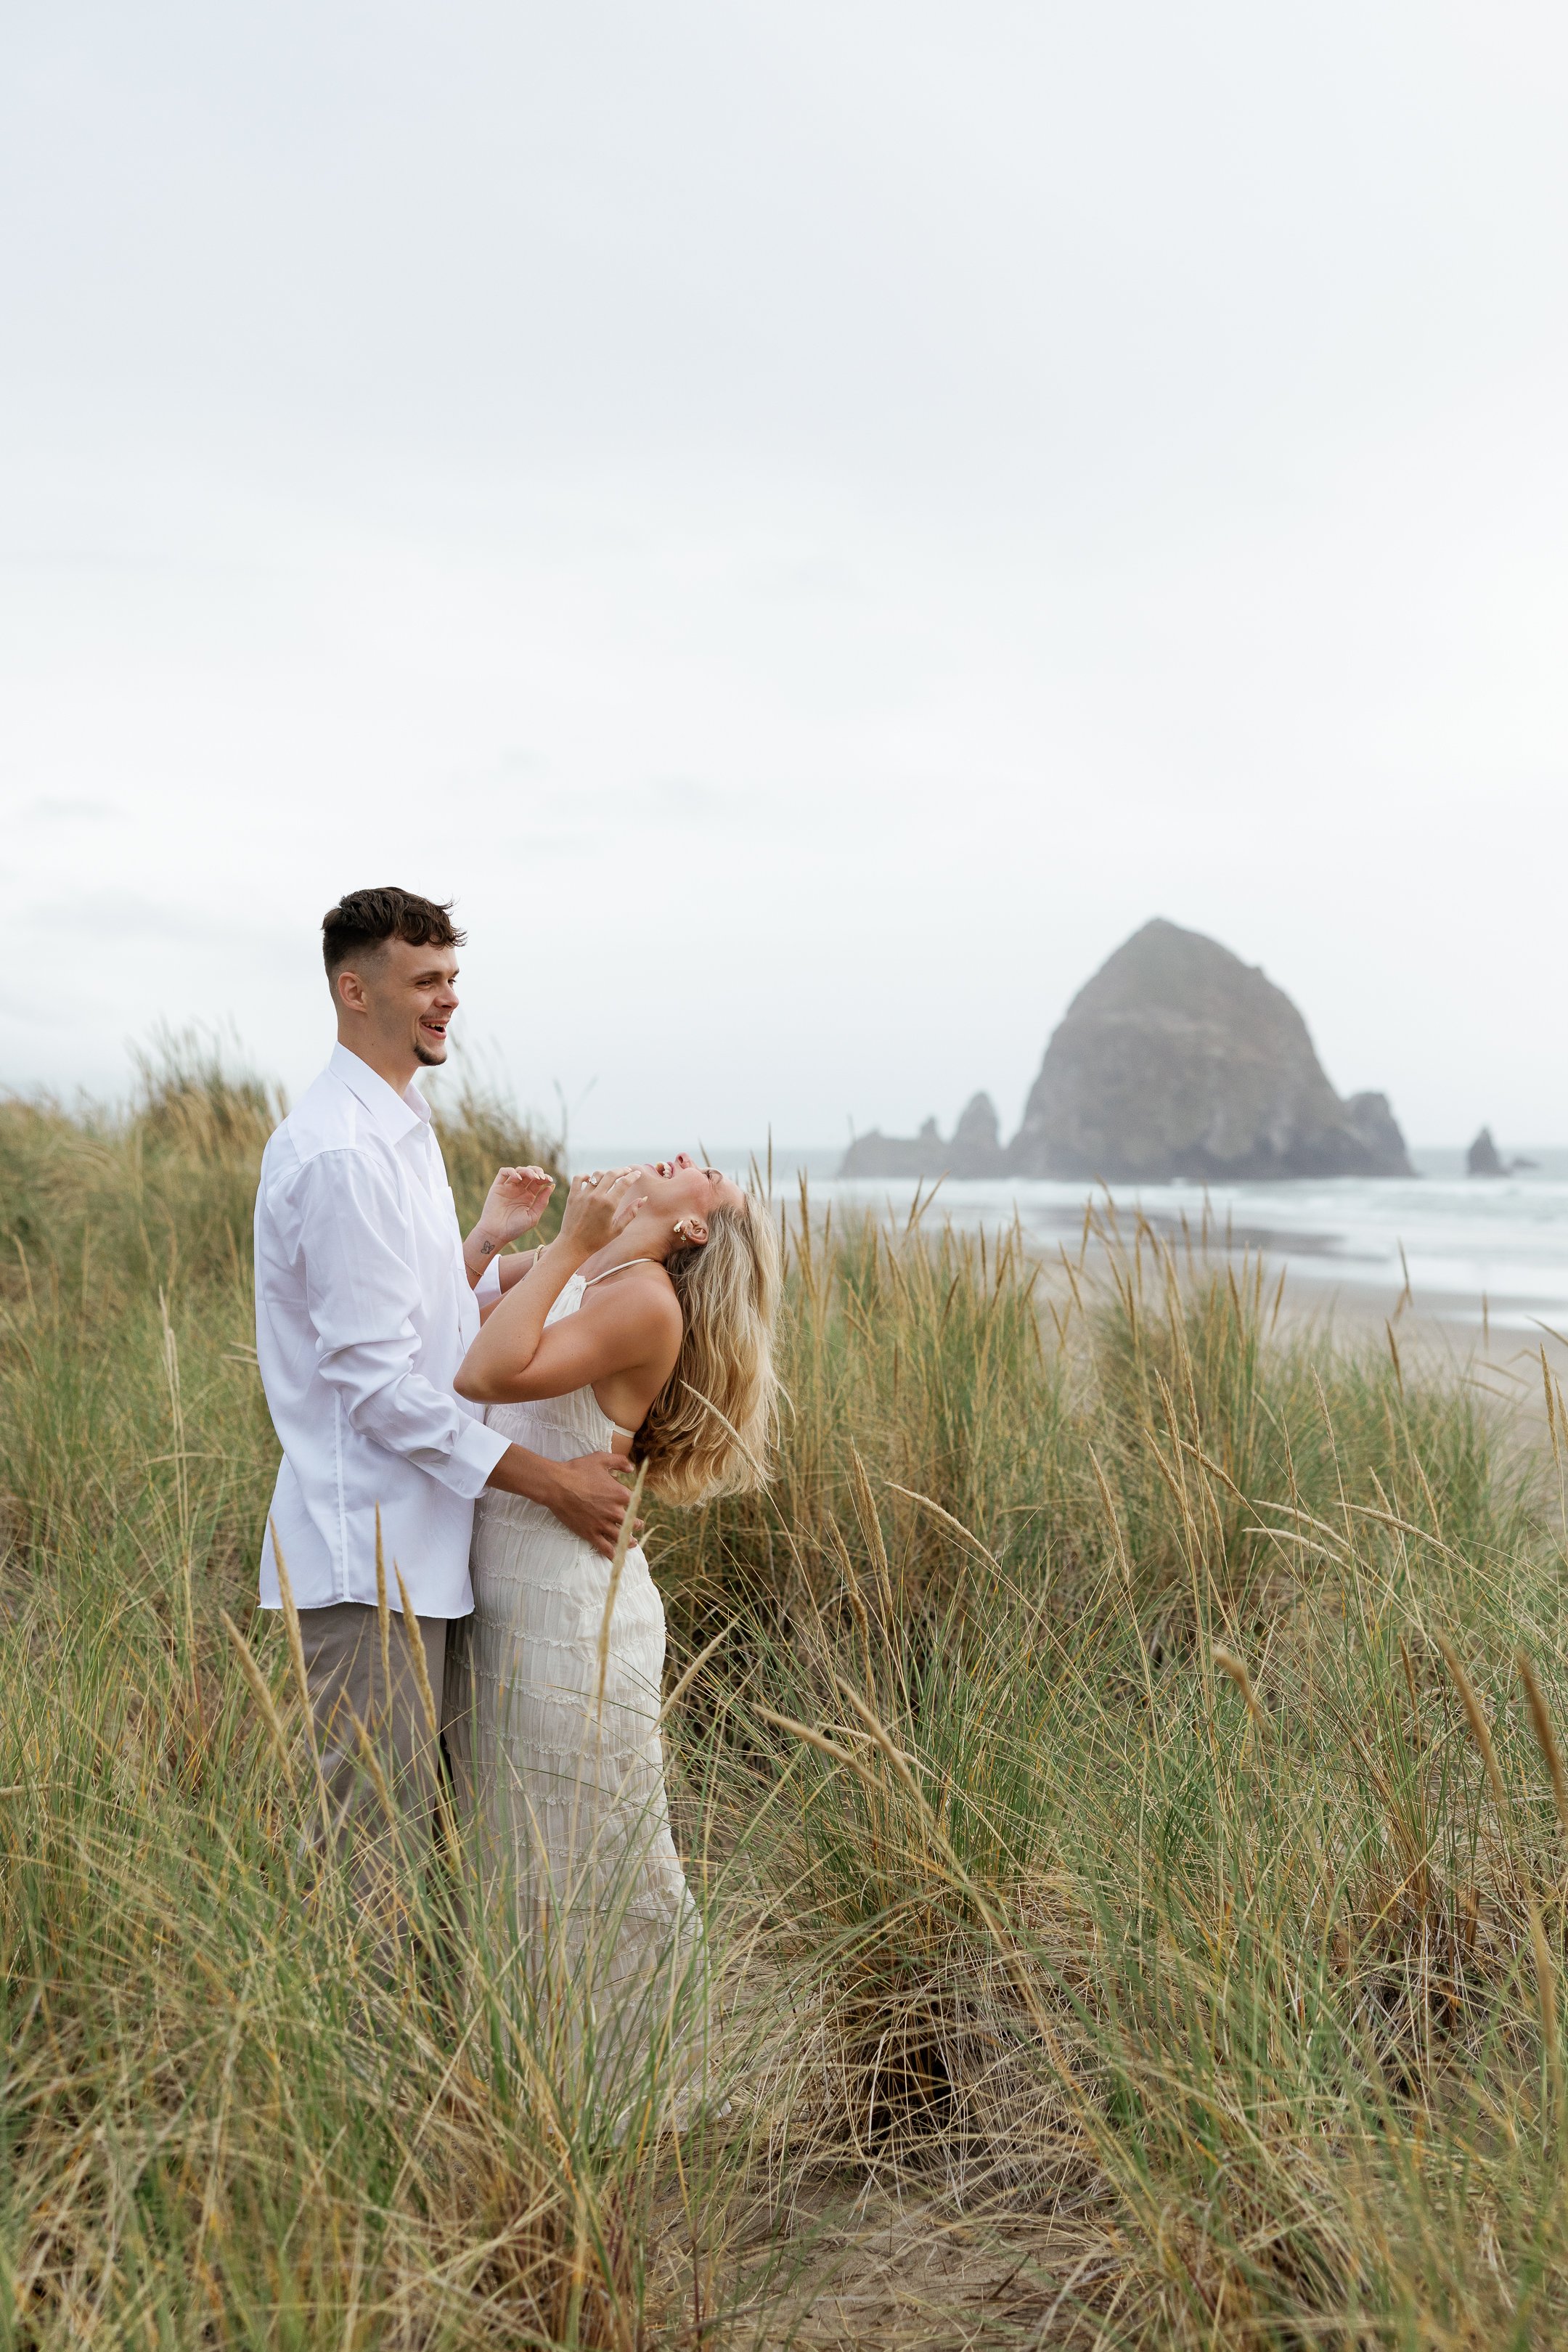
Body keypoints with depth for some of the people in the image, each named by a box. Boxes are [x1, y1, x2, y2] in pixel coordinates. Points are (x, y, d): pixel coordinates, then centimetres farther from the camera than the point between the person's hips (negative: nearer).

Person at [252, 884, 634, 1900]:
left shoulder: (401, 1129, 15)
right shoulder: (341, 1152, -18)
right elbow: (377, 1379, -21)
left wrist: (489, 1245, 10)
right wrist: (551, 1482, -19)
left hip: (410, 1539, 10)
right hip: (368, 1552, -10)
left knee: (409, 1820, 18)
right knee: (369, 1840, -2)